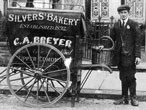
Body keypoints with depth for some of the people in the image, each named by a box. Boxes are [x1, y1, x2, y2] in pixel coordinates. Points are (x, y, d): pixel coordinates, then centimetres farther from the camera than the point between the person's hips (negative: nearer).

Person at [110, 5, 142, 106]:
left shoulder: (133, 24, -1)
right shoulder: (116, 25, 10)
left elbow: (138, 41, -4)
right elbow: (111, 39, 13)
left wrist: (138, 55, -11)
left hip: (130, 56, -4)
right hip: (120, 56, 4)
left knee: (131, 77, 1)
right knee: (123, 78, 9)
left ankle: (133, 98, 13)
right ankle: (124, 98, 17)